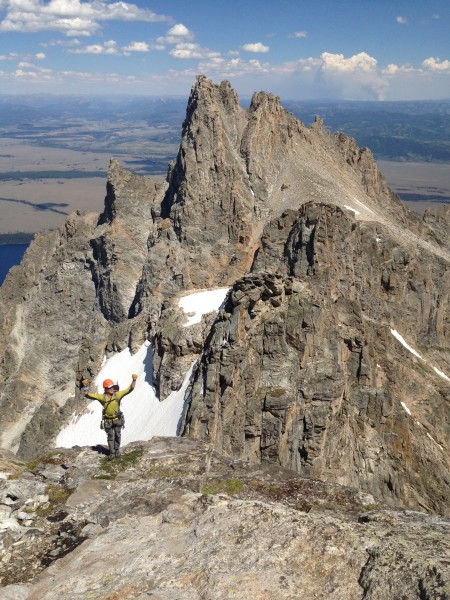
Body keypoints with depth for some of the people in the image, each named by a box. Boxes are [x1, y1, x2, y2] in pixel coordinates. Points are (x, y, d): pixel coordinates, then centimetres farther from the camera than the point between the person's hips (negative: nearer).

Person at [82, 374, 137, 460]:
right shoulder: (102, 397, -18)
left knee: (117, 435, 16)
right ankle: (112, 453, 28)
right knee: (110, 437, 11)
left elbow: (130, 389, -19)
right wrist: (85, 386, -36)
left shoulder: (117, 394, -16)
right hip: (108, 421, -1)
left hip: (118, 419, 1)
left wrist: (134, 380, -34)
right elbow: (88, 395, -21)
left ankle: (117, 450, 39)